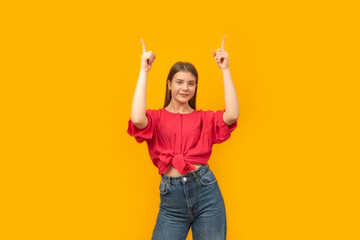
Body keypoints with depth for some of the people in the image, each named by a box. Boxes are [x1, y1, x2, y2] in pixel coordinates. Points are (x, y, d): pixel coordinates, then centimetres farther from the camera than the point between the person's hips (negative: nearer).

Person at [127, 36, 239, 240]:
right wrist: (144, 71, -12)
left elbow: (232, 115, -11)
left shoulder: (203, 118, 8)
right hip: (171, 196, -1)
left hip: (205, 190, 1)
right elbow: (137, 119, -19)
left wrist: (225, 70, -7)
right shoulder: (157, 118, 5)